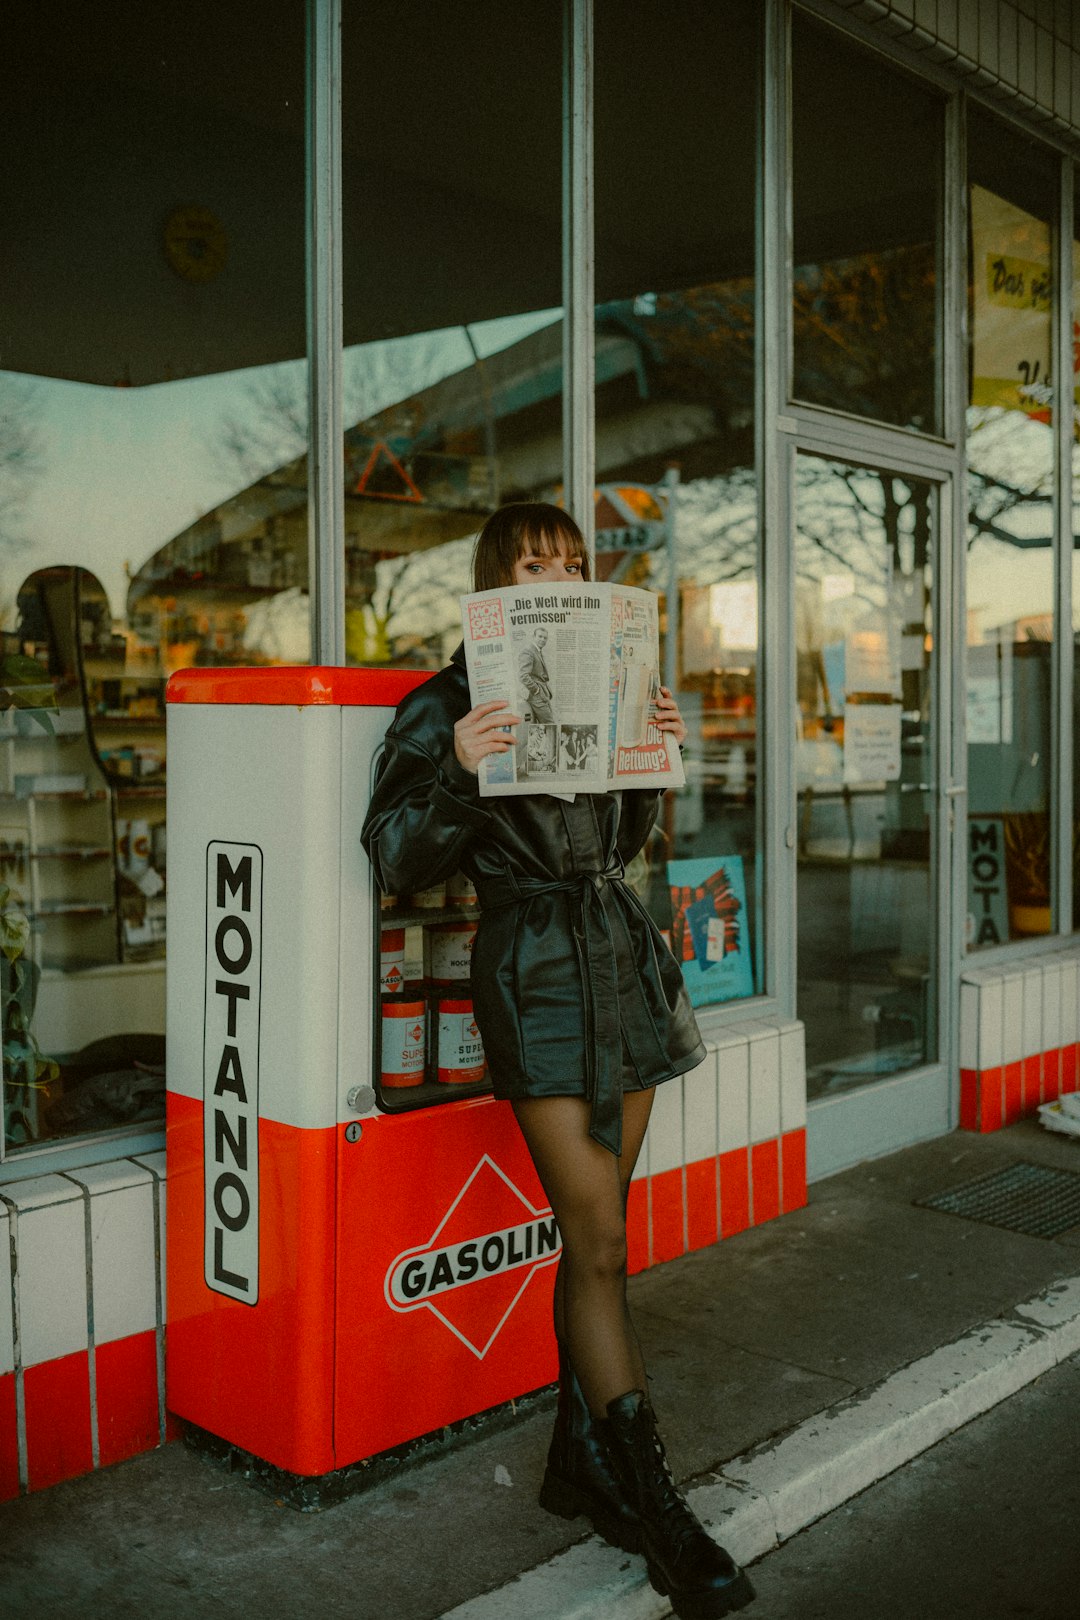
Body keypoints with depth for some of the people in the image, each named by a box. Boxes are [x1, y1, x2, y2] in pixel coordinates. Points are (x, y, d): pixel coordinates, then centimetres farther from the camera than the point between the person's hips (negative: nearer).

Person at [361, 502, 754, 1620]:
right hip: (535, 970, -6)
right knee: (598, 1244, -5)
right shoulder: (445, 706, -4)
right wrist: (457, 769, -24)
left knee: (596, 1231, 11)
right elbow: (396, 859, -10)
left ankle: (580, 1463, 25)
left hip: (624, 953, 6)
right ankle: (656, 1507, 5)